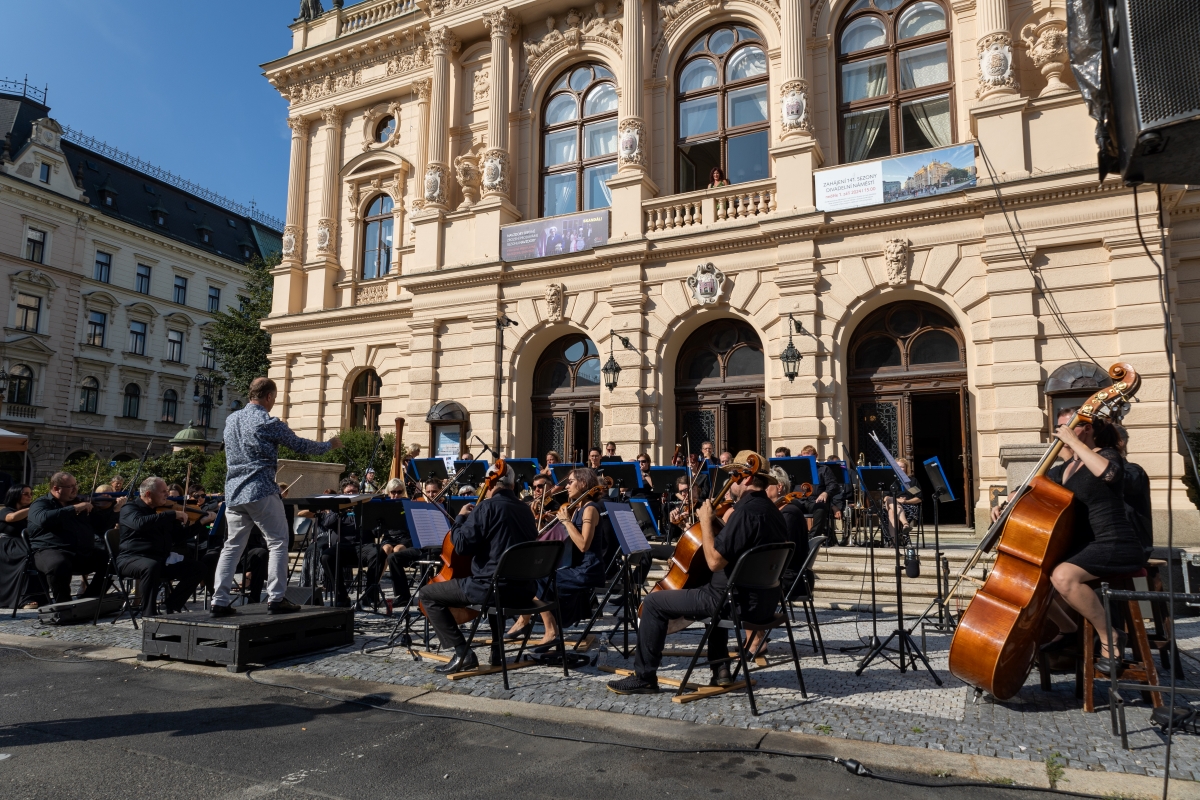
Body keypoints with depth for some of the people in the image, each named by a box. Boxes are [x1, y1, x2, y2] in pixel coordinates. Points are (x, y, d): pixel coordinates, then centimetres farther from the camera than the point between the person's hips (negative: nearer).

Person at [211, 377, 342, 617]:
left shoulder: (231, 419, 12)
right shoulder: (268, 423, -10)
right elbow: (300, 445, -3)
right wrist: (330, 444, 13)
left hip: (233, 491, 7)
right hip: (261, 491, -7)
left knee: (232, 545, 11)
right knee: (278, 543, 3)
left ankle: (219, 601, 10)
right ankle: (276, 599, 3)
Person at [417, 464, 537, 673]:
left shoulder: (487, 507, -11)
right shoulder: (525, 509, 12)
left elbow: (461, 545, -15)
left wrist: (460, 518, 3)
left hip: (492, 588, -7)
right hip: (524, 590, 7)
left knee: (427, 594, 8)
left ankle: (463, 652, -1)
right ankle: (497, 648, 32)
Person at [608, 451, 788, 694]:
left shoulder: (747, 510, -21)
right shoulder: (772, 510, 10)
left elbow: (715, 561, -25)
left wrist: (706, 522, -13)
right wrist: (716, 522, 13)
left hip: (742, 603, -10)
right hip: (765, 601, 10)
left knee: (653, 602, -1)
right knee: (714, 595, 41)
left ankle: (644, 678, 8)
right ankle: (721, 669, 32)